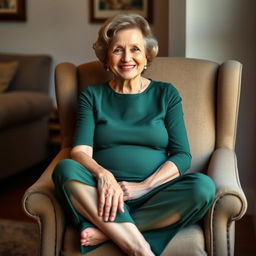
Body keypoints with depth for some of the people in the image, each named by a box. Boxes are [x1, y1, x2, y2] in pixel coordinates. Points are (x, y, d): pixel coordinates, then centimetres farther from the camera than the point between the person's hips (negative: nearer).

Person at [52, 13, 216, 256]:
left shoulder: (166, 94, 11)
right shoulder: (92, 95, 12)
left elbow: (182, 156, 2)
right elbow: (80, 151, -2)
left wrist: (144, 186, -13)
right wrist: (103, 174, -24)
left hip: (154, 194, 1)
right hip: (106, 196, 0)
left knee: (203, 186, -28)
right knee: (65, 169, -29)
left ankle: (105, 231, -24)